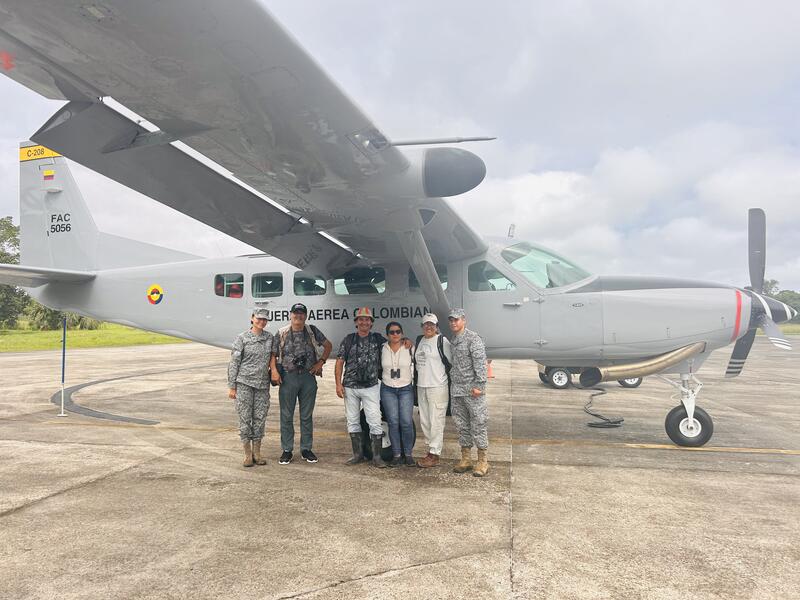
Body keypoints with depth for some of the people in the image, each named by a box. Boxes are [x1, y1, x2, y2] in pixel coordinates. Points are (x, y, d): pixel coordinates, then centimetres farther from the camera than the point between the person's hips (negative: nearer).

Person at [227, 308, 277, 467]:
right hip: (244, 382, -3)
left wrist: (273, 369, -1)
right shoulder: (242, 338, -3)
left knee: (260, 418, 6)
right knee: (245, 418, 0)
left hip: (262, 384, 3)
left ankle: (257, 453, 17)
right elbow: (233, 363, -2)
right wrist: (231, 386, -4)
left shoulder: (269, 337, 7)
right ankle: (247, 454, 10)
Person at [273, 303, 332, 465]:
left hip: (308, 377, 1)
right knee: (286, 416, 4)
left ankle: (306, 449, 19)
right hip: (288, 377, -1)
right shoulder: (282, 333, 1)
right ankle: (287, 450, 14)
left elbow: (328, 345, 15)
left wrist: (320, 362, 5)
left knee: (307, 416, 9)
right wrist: (274, 371, -11)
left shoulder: (312, 331, 5)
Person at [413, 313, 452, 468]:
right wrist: (417, 380, 19)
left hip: (438, 387, -7)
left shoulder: (442, 341, -6)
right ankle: (432, 448, 24)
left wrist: (449, 382, -4)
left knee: (436, 422, -5)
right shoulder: (419, 340, 14)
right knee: (424, 421, 13)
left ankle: (434, 455, 1)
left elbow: (450, 363, -5)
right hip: (421, 387, 8)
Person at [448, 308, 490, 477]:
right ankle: (466, 460, 22)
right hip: (456, 391, 7)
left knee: (478, 425, -1)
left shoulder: (473, 338, -7)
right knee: (462, 425, 12)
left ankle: (482, 461, 7)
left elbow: (480, 363, -13)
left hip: (472, 391, -7)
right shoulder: (451, 341, 15)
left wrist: (479, 385, -19)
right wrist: (450, 385, 16)